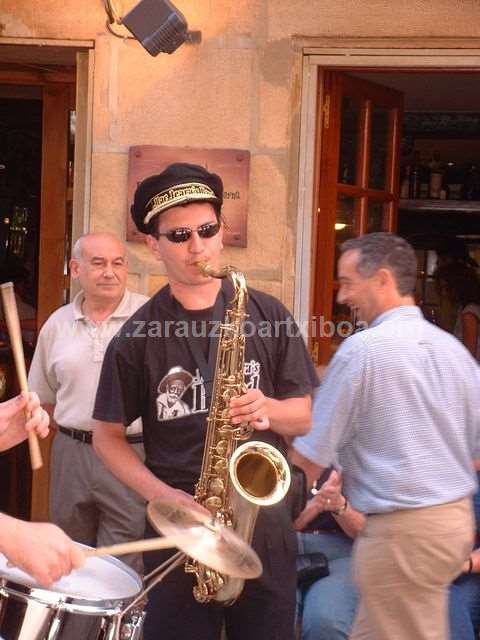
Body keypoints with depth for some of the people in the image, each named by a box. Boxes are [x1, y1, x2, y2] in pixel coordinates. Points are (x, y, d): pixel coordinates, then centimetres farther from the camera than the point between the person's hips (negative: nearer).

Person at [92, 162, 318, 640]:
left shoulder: (268, 316, 2)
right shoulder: (136, 336, -3)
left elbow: (304, 417, 7)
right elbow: (108, 436, 2)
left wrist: (268, 409, -15)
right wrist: (162, 495, -13)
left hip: (264, 518, 2)